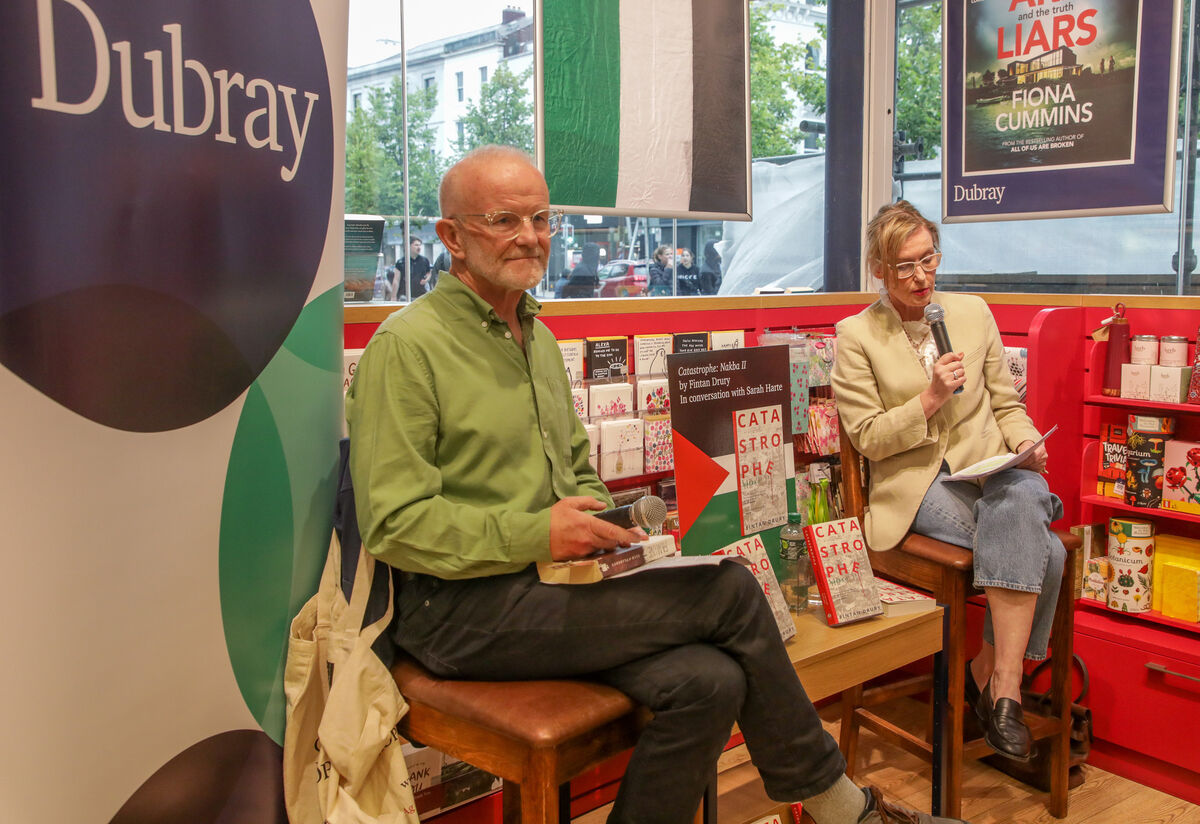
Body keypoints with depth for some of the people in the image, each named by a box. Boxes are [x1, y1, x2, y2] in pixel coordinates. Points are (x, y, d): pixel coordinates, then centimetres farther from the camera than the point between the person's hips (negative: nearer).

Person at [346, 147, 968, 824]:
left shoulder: (538, 335, 17)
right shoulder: (407, 345, -9)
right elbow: (393, 525, -15)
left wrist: (603, 523, 2)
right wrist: (535, 534, -21)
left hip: (550, 583, 7)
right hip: (460, 605, -7)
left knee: (709, 681, -21)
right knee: (731, 590, -17)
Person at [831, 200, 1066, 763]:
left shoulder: (973, 313, 14)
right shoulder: (857, 335, 2)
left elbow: (1006, 404, 17)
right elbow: (869, 438, -3)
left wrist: (1025, 444, -4)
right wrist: (932, 396, -15)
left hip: (989, 467, 4)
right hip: (917, 482, -3)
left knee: (1020, 500, -35)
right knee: (1040, 550, -29)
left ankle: (994, 676, -26)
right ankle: (1000, 683, -13)